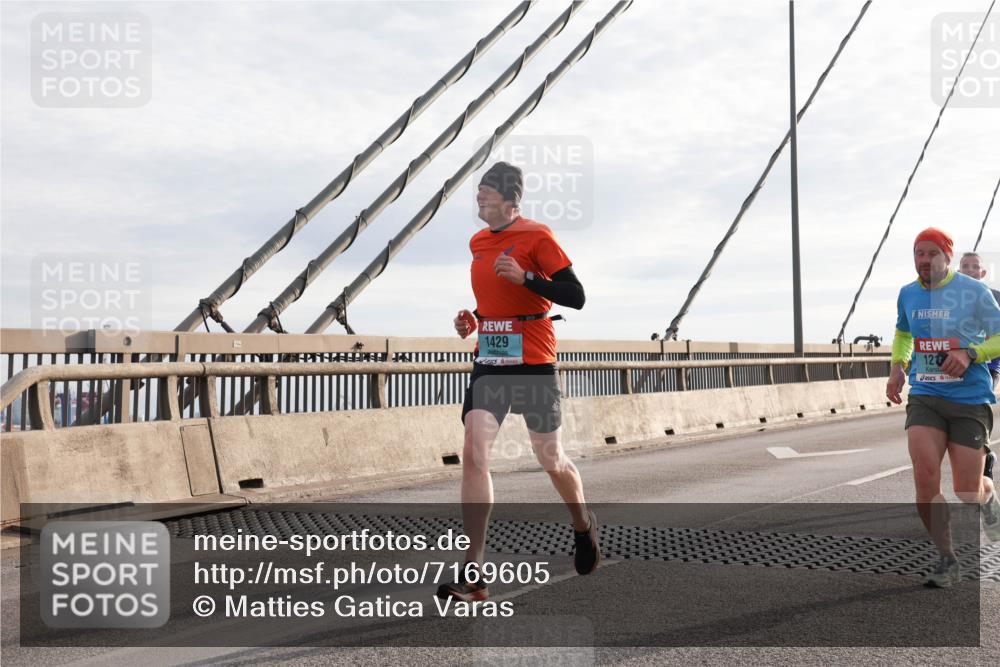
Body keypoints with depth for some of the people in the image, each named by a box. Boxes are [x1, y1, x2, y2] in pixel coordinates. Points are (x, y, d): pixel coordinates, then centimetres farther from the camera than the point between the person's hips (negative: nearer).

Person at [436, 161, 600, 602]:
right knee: (474, 455, -11)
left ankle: (583, 526, 40)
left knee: (550, 459, 7)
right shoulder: (478, 242, 12)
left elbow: (576, 297, -13)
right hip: (489, 362, 5)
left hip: (533, 363, -5)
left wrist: (524, 276, -23)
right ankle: (473, 576, -9)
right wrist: (473, 320, 7)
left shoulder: (537, 236, -8)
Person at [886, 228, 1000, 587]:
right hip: (924, 396, 3)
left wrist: (970, 353, -19)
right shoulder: (907, 294, 7)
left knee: (968, 493, 1)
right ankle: (947, 560, 1)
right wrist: (897, 367, 10)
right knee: (925, 476, -16)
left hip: (970, 399, -3)